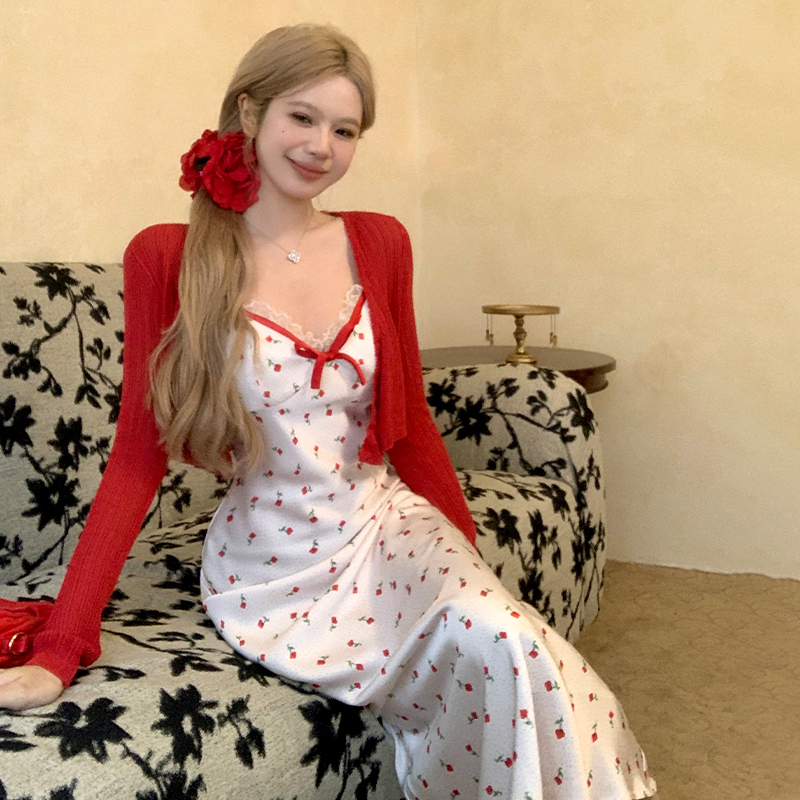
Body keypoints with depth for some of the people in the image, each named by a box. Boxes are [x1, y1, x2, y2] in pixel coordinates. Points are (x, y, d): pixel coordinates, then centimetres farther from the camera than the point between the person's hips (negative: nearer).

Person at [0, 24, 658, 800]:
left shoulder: (379, 243, 3)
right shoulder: (166, 258, -7)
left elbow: (411, 422, 11)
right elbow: (137, 457, -6)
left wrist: (468, 552, 9)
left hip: (388, 529, 4)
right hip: (270, 565, -3)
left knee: (508, 645, -26)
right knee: (489, 655, -25)